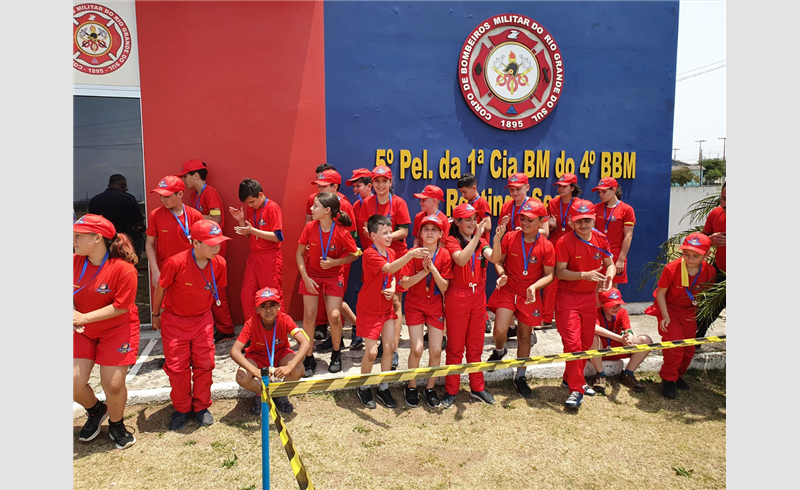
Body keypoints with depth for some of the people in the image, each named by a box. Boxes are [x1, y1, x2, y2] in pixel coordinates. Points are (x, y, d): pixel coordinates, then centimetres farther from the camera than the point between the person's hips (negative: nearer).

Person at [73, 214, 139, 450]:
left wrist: (84, 317, -24)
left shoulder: (124, 269, -24)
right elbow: (73, 294, 1)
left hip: (117, 331, -4)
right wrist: (73, 313, -18)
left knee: (113, 385, -1)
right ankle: (96, 410, 35)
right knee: (74, 382, 0)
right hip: (82, 332, 5)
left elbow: (120, 307, -22)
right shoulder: (75, 261, -9)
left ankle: (116, 425, 30)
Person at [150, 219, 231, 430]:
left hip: (202, 319, 3)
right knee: (177, 367, 4)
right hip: (174, 320, -2)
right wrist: (156, 315, 4)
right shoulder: (175, 263, -27)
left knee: (204, 364, 5)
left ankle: (201, 407, 23)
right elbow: (160, 289, -9)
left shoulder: (219, 264, -16)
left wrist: (202, 308, 13)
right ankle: (181, 409, 23)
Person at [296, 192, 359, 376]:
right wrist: (305, 277, -12)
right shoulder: (310, 227, -12)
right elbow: (299, 254, -4)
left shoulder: (341, 232, -20)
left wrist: (334, 262, -21)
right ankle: (309, 358, 14)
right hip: (311, 276, 2)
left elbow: (354, 254, -7)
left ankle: (336, 354, 18)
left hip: (334, 276, -2)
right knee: (309, 315, -2)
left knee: (334, 316, -8)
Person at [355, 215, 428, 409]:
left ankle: (383, 388, 22)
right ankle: (364, 388, 20)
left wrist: (393, 289, -7)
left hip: (386, 307, 7)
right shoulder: (369, 254, -21)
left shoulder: (391, 253, 3)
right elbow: (389, 268, -38)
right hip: (369, 309, -7)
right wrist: (410, 254, -50)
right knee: (371, 351, -4)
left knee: (390, 346, 5)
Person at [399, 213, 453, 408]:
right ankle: (411, 387, 15)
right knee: (417, 349, -8)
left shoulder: (444, 255, -6)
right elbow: (405, 283, -15)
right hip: (414, 304, -1)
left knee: (436, 350, 0)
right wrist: (424, 271, -25)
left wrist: (434, 269, -24)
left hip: (435, 306, 2)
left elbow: (444, 288, -10)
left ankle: (430, 388, 22)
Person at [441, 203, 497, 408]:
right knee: (455, 346, 3)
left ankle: (477, 387, 26)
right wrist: (476, 236, -29)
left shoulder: (480, 241, 8)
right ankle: (451, 391, 15)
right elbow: (461, 260, -25)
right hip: (457, 297, -5)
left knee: (475, 345, 14)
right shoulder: (451, 240, -5)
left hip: (478, 296, 5)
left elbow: (494, 257, -12)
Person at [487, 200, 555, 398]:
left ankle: (520, 377, 29)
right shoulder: (510, 237, -6)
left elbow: (549, 275, -4)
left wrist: (535, 286, -22)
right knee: (500, 329, -17)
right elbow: (497, 260, 3)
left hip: (530, 295, 0)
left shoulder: (546, 246, -8)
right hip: (507, 290, 0)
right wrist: (499, 256, -18)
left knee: (525, 335, 10)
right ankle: (499, 351, 22)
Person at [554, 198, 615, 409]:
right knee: (572, 343, -9)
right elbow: (560, 272, -16)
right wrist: (584, 275, -29)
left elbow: (610, 264, 8)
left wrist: (609, 276, -15)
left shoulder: (601, 239, 1)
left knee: (586, 342, 14)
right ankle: (576, 389, 3)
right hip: (568, 297, -6)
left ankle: (571, 379, 33)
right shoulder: (564, 242, -15)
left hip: (590, 297, 6)